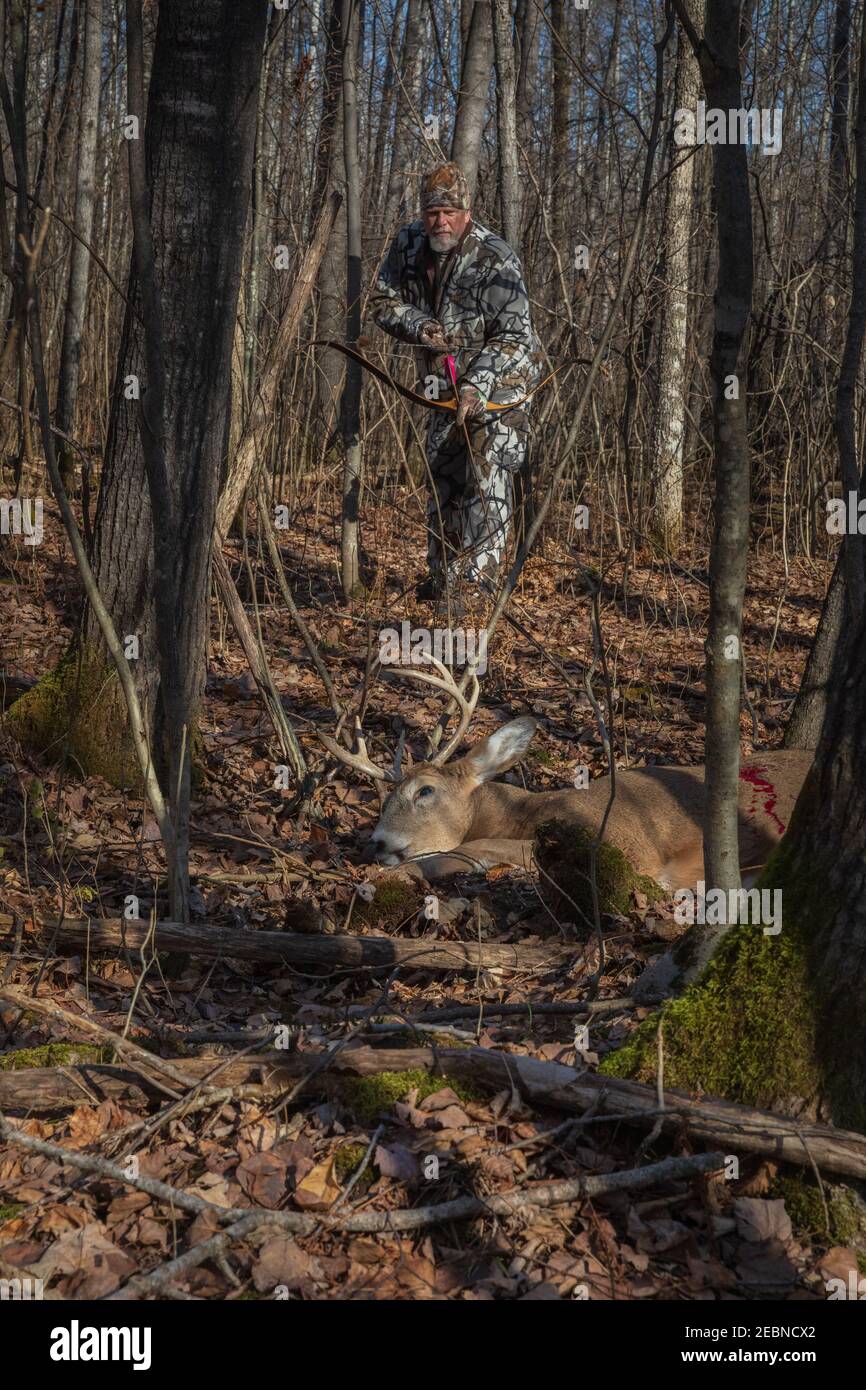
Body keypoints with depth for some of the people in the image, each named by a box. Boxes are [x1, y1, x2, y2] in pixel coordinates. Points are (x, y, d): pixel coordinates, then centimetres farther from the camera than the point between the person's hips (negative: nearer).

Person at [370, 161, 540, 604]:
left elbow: (514, 335, -27)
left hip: (499, 380, -7)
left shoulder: (494, 260, -25)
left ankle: (476, 583, -16)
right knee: (442, 480, 14)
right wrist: (418, 325, -15)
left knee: (487, 481, -17)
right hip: (446, 381, 7)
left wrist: (477, 385, -37)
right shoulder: (408, 243, -6)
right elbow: (383, 300, 5)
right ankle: (442, 579, 26)